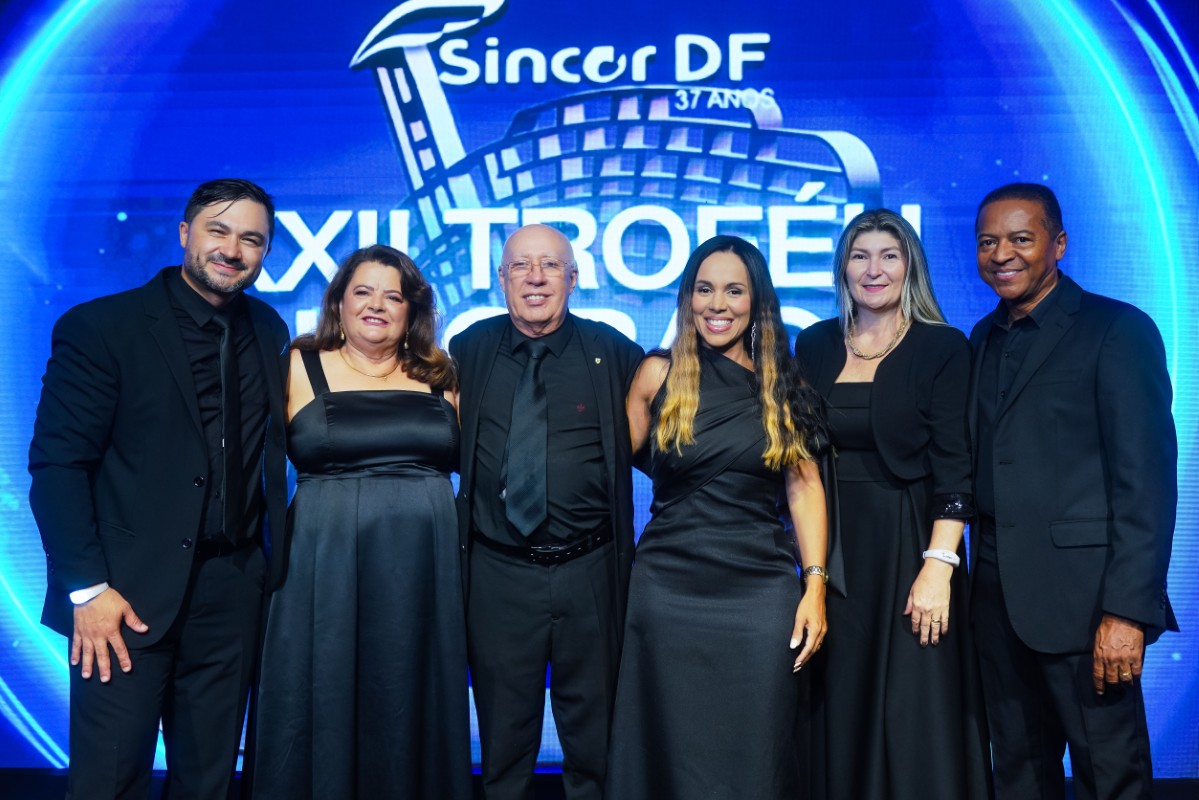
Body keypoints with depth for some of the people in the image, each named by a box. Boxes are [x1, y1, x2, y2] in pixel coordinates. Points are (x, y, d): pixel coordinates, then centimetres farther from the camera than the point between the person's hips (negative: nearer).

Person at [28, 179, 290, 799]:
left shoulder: (268, 331, 8)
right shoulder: (99, 326, -6)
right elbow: (57, 463, -8)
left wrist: (270, 560, 4)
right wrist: (87, 587, -13)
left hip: (233, 592, 4)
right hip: (129, 592, -4)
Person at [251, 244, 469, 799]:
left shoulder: (438, 375, 10)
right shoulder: (299, 367, 3)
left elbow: (469, 464, 15)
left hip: (422, 570, 3)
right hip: (328, 566, -2)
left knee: (411, 710, 11)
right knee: (328, 705, 6)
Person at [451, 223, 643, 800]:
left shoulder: (613, 353, -1)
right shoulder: (468, 352, 3)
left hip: (590, 573, 0)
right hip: (498, 573, 1)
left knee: (593, 731, 14)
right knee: (504, 735, 15)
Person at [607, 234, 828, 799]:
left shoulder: (781, 384, 5)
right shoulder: (659, 374, 2)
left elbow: (804, 484, 6)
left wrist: (815, 584, -1)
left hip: (762, 591, 1)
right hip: (669, 589, -1)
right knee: (675, 752, 10)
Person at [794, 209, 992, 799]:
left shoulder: (942, 347, -4)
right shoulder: (814, 344, 7)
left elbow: (953, 468, -9)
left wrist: (938, 567, -18)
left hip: (908, 547, -3)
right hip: (830, 550, 4)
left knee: (913, 721, 4)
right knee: (838, 712, 12)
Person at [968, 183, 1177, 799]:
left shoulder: (1118, 331, -7)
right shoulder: (984, 338, 13)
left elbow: (1145, 480, -12)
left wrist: (1128, 610, -17)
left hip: (1082, 596, -6)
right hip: (999, 597, 6)